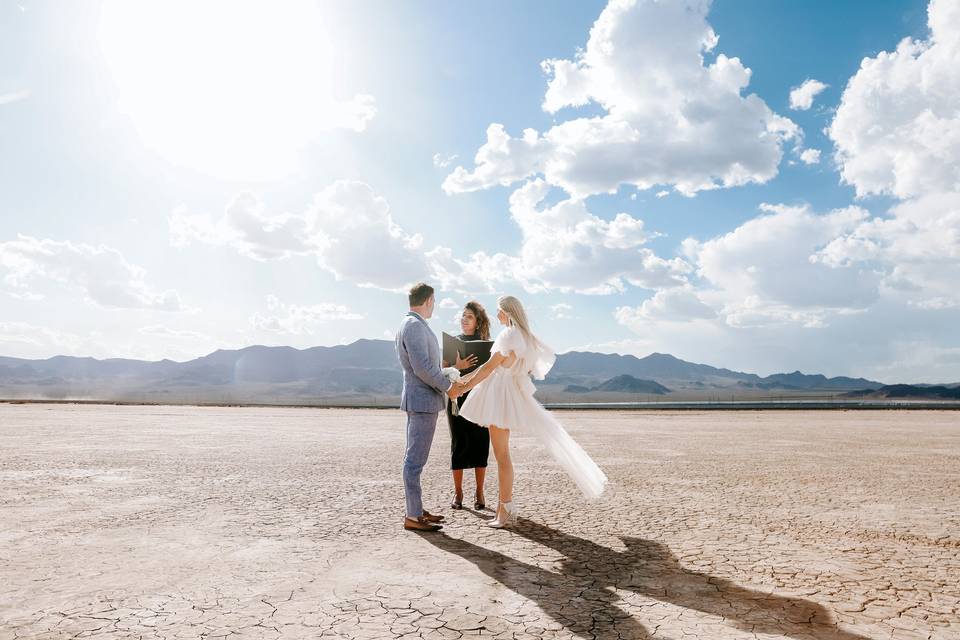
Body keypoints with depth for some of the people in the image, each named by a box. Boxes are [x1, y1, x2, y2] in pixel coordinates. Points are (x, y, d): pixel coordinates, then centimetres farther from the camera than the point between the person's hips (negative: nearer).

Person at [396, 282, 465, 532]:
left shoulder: (413, 324, 16)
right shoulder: (414, 325, -15)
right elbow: (422, 367, -22)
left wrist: (446, 385, 20)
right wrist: (448, 386, -12)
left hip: (422, 400, 11)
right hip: (422, 401, -11)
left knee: (415, 458, 14)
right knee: (415, 459, -6)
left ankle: (416, 510, 22)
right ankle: (413, 516, 0)